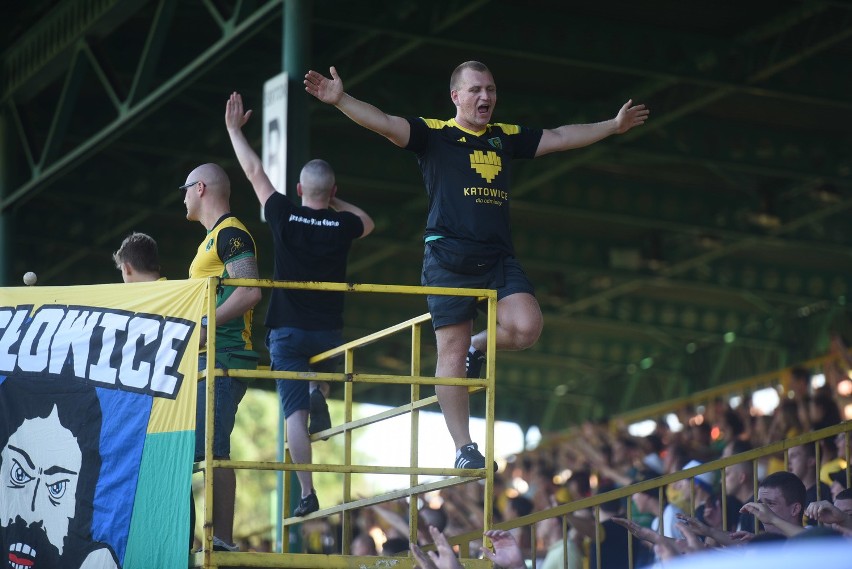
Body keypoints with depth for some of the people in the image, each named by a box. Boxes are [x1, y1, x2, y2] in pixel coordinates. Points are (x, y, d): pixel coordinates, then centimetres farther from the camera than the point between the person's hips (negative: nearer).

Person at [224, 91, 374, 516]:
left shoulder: (285, 217, -5)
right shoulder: (342, 226, -3)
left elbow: (255, 173, 7)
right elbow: (369, 223, 23)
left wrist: (234, 129, 17)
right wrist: (335, 203, 19)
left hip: (287, 332, -1)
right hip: (329, 331, 2)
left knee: (295, 413, -4)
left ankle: (307, 494, -13)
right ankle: (320, 395, 9)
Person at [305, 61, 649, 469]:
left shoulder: (507, 137, 17)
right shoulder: (434, 135, 2)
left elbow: (560, 137, 27)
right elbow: (387, 124, -12)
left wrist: (613, 126, 29)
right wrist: (341, 100, -27)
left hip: (499, 258, 4)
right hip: (448, 257, -4)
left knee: (525, 327, -19)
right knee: (452, 352, -3)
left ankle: (478, 348, 15)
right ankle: (464, 449, 5)